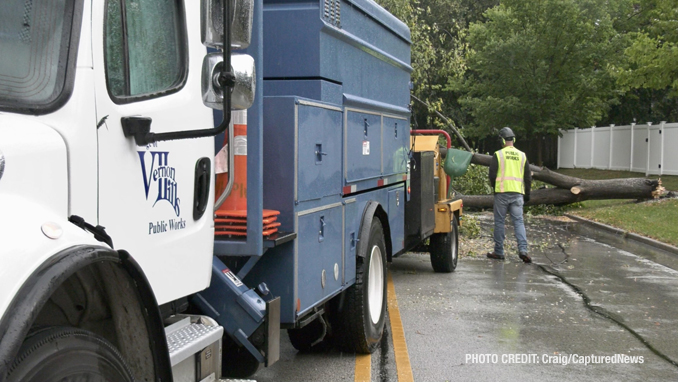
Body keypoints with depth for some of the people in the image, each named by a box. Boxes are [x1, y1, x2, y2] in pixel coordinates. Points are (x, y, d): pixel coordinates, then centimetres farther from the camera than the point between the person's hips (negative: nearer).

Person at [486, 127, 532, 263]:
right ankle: (523, 250, -11)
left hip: (502, 192, -3)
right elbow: (528, 177, 13)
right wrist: (527, 194, 21)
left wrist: (495, 187, 16)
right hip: (518, 194, 3)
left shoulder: (498, 155, -4)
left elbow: (492, 175, -3)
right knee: (518, 221, 3)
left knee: (499, 222, 5)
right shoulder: (522, 155, 9)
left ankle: (498, 252, 9)